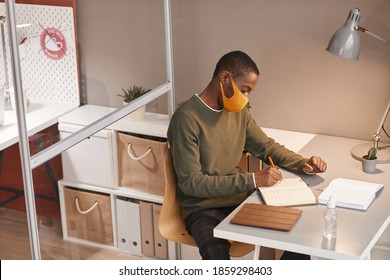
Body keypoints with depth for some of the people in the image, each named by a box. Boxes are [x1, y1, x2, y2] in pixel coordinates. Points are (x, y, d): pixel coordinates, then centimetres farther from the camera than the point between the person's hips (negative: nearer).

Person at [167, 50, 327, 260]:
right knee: (218, 259, -34)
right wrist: (251, 180, -25)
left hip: (241, 199, 7)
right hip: (204, 209, -7)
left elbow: (267, 147, 18)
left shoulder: (239, 111, 6)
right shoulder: (186, 118, -17)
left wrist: (303, 164, -2)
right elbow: (191, 183, -21)